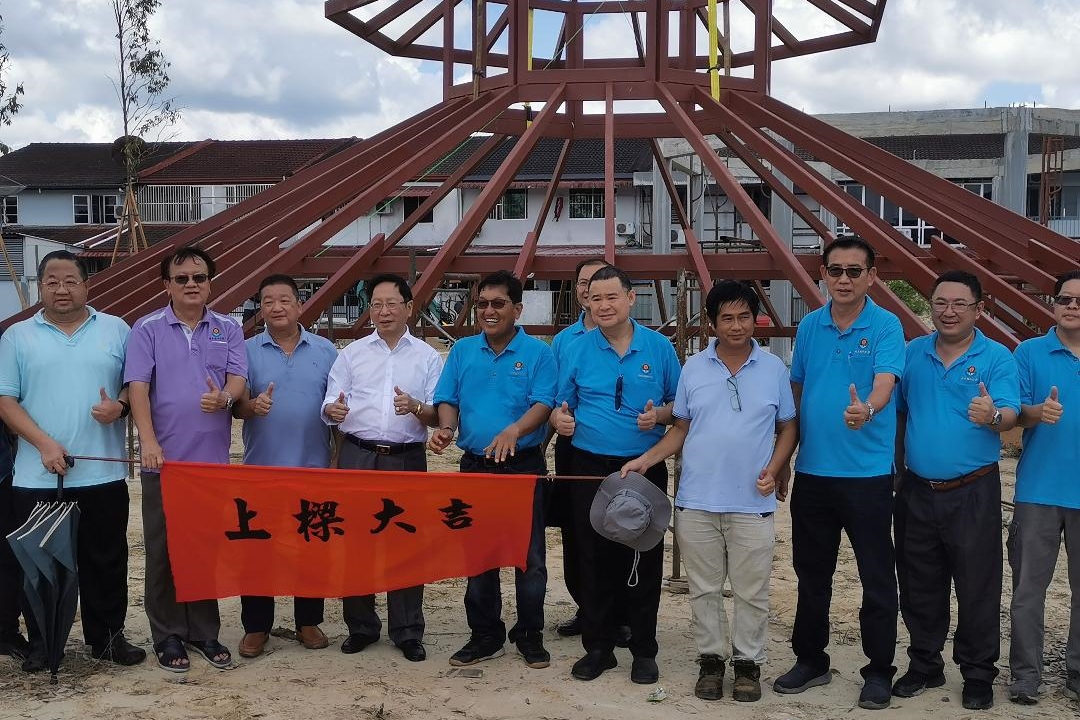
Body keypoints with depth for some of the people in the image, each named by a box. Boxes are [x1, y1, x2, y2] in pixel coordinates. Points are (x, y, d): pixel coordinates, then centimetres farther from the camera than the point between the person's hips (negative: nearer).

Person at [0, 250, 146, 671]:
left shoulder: (115, 330, 7)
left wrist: (120, 406, -14)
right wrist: (44, 443, -13)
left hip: (103, 474, 1)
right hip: (37, 477, 0)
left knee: (106, 560, 8)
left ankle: (108, 637, 21)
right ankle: (41, 644, 21)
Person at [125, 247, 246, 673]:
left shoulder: (229, 330, 8)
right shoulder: (147, 329, 0)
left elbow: (238, 376, -1)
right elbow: (138, 387, -8)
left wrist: (225, 397, -25)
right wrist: (148, 441, -20)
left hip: (212, 458, 2)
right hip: (164, 459, -2)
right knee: (163, 550, 5)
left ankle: (204, 631, 21)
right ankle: (168, 636, 16)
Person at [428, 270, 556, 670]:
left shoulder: (538, 353, -3)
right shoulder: (462, 351, 9)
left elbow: (543, 403, -13)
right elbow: (448, 400, 7)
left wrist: (514, 431, -32)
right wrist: (446, 428, -16)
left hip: (524, 466, -3)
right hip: (474, 465, 3)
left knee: (530, 556, 3)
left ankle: (530, 635, 17)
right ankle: (484, 636, 22)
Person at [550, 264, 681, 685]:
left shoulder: (659, 347, 1)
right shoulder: (578, 349, 3)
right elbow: (562, 407, 9)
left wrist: (659, 415, -14)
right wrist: (560, 419, -13)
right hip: (590, 469, 1)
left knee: (644, 560, 4)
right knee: (594, 560, 7)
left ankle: (644, 651, 17)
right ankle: (597, 647, 20)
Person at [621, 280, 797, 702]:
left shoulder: (774, 369, 1)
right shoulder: (693, 368, 3)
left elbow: (788, 427, 8)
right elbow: (681, 429, 8)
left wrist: (774, 468, -8)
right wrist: (645, 460, -5)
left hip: (752, 502, -1)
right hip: (696, 501, 1)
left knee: (751, 591, 7)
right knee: (704, 589, 10)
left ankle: (748, 663, 23)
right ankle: (711, 659, 24)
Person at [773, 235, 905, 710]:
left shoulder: (886, 327, -8)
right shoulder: (810, 325, 6)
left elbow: (884, 383, -23)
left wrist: (866, 410, -45)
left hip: (867, 474, -5)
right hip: (811, 471, 5)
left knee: (877, 579, 4)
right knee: (811, 574, 15)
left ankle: (879, 671, 19)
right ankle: (811, 660, 30)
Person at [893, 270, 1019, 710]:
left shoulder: (997, 357, -4)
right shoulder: (912, 353, 6)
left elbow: (1010, 414, -16)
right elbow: (896, 411, 11)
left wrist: (993, 416, -39)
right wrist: (897, 464, 4)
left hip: (973, 493, -3)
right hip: (916, 491, 3)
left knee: (978, 590, 4)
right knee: (918, 588, 13)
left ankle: (978, 676, 18)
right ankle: (924, 665, 28)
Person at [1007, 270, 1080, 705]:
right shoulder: (1030, 353, 1)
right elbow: (1016, 415, -4)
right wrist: (1039, 412, -25)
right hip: (1039, 490, -1)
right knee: (1028, 588, 4)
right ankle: (1025, 676, 13)